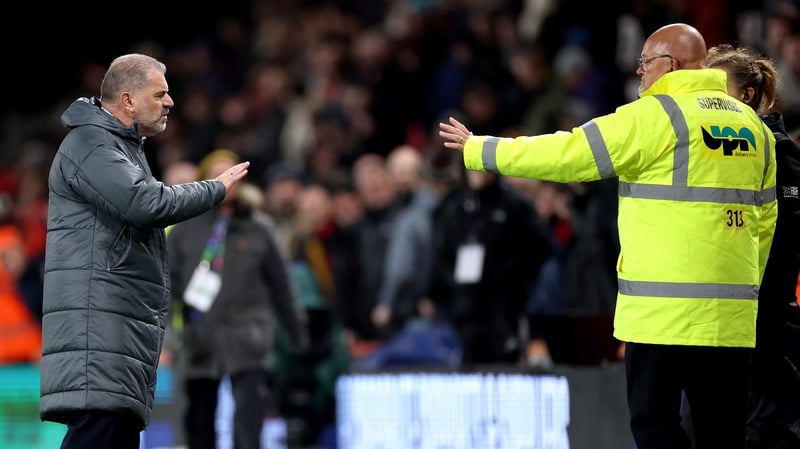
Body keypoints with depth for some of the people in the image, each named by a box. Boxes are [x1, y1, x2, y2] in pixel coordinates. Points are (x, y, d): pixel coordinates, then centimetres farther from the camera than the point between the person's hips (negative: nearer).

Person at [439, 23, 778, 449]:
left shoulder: (655, 115, -8)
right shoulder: (751, 124, 13)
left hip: (666, 309, -6)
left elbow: (565, 154, -6)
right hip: (731, 314, 6)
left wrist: (477, 149, 4)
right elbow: (765, 220, 18)